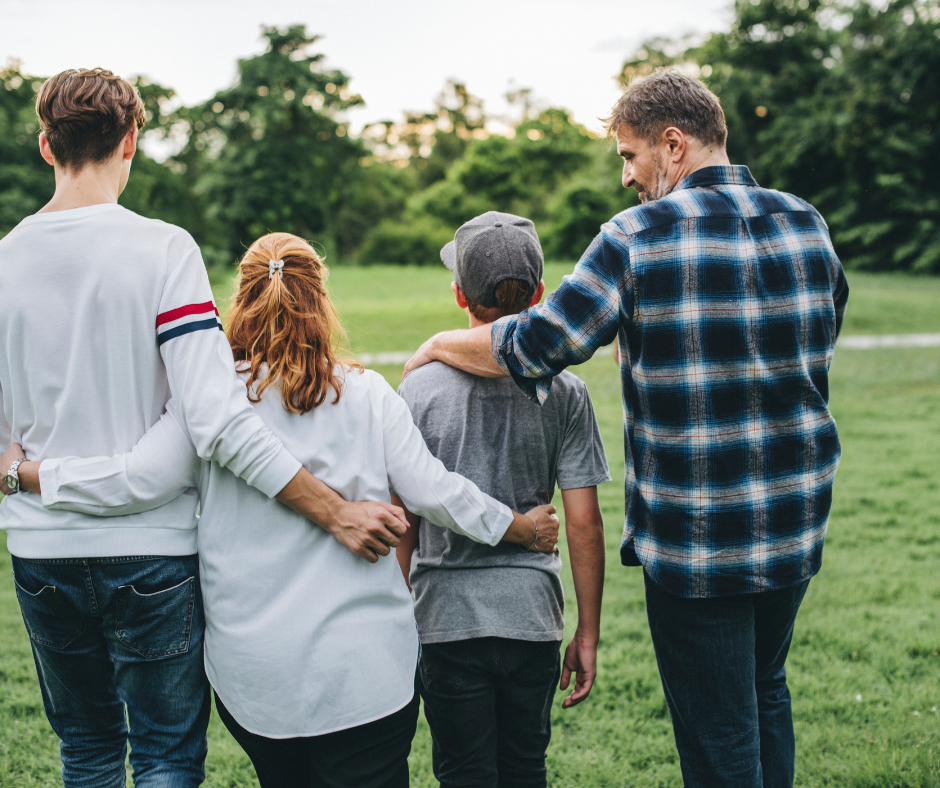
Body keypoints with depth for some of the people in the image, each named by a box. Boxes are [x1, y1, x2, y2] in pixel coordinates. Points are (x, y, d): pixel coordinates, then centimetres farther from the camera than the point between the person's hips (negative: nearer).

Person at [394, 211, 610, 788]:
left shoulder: (420, 387, -6)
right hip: (532, 611, 1)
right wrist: (588, 634, 4)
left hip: (447, 614, -1)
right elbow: (584, 523, -5)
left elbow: (403, 523, -3)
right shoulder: (564, 391, -4)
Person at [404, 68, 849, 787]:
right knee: (766, 691, 26)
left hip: (695, 537, -6)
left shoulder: (641, 236, -14)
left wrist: (441, 344, 3)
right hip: (797, 523, 6)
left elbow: (536, 345, -14)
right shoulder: (807, 224, 3)